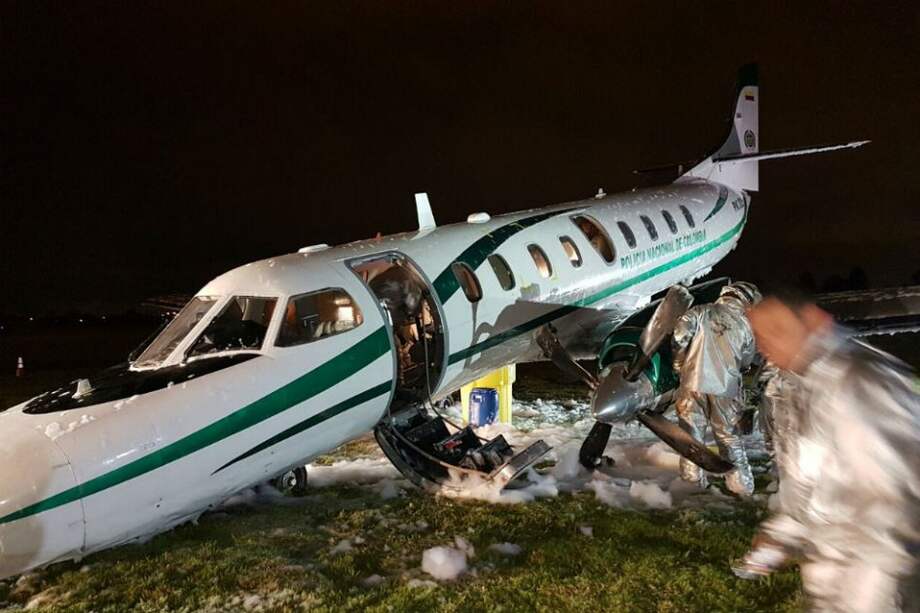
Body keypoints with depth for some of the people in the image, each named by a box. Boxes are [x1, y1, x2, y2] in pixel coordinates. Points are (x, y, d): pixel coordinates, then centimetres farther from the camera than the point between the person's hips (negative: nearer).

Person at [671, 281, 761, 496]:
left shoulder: (700, 313, -1)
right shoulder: (744, 324, 4)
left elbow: (680, 334, -12)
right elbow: (746, 361, 11)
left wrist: (679, 364, 3)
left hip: (694, 382, -1)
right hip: (726, 387, 1)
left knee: (691, 432, 12)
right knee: (729, 436, 16)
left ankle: (693, 480, 16)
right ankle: (742, 484, 22)